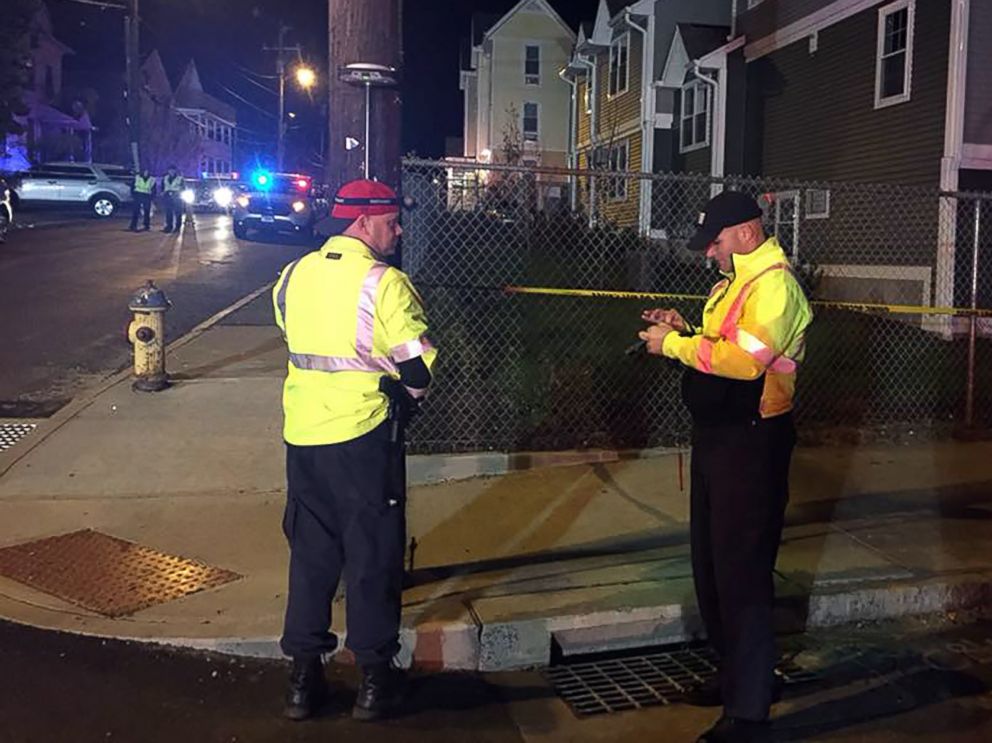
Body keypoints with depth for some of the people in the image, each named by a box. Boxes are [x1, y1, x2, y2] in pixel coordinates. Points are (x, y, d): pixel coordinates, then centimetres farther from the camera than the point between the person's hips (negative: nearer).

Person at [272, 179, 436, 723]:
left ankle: (303, 677, 22)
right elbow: (418, 367, -14)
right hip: (363, 433, -5)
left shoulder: (292, 275, 4)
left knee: (310, 550, 15)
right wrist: (408, 394, 7)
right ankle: (374, 677, 18)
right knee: (373, 553, 8)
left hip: (302, 433, 5)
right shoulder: (385, 282, -13)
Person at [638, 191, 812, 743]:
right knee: (711, 564, 18)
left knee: (742, 573, -5)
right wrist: (683, 332, 4)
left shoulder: (774, 284, -16)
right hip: (717, 434, 10)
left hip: (751, 444, -10)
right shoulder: (735, 281, 16)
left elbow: (743, 360, -28)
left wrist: (673, 344, -19)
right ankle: (741, 675, 35)